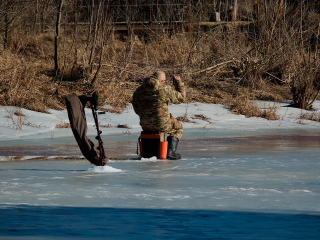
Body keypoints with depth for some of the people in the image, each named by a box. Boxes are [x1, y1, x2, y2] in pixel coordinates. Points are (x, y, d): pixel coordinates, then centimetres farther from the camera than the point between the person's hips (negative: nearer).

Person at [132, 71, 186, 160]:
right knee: (178, 128, 26)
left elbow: (137, 109, 14)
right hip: (162, 125, -5)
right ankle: (170, 152, 9)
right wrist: (178, 82, 10)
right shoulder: (165, 89, -14)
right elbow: (181, 97, 0)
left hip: (145, 125, 5)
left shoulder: (139, 90, 2)